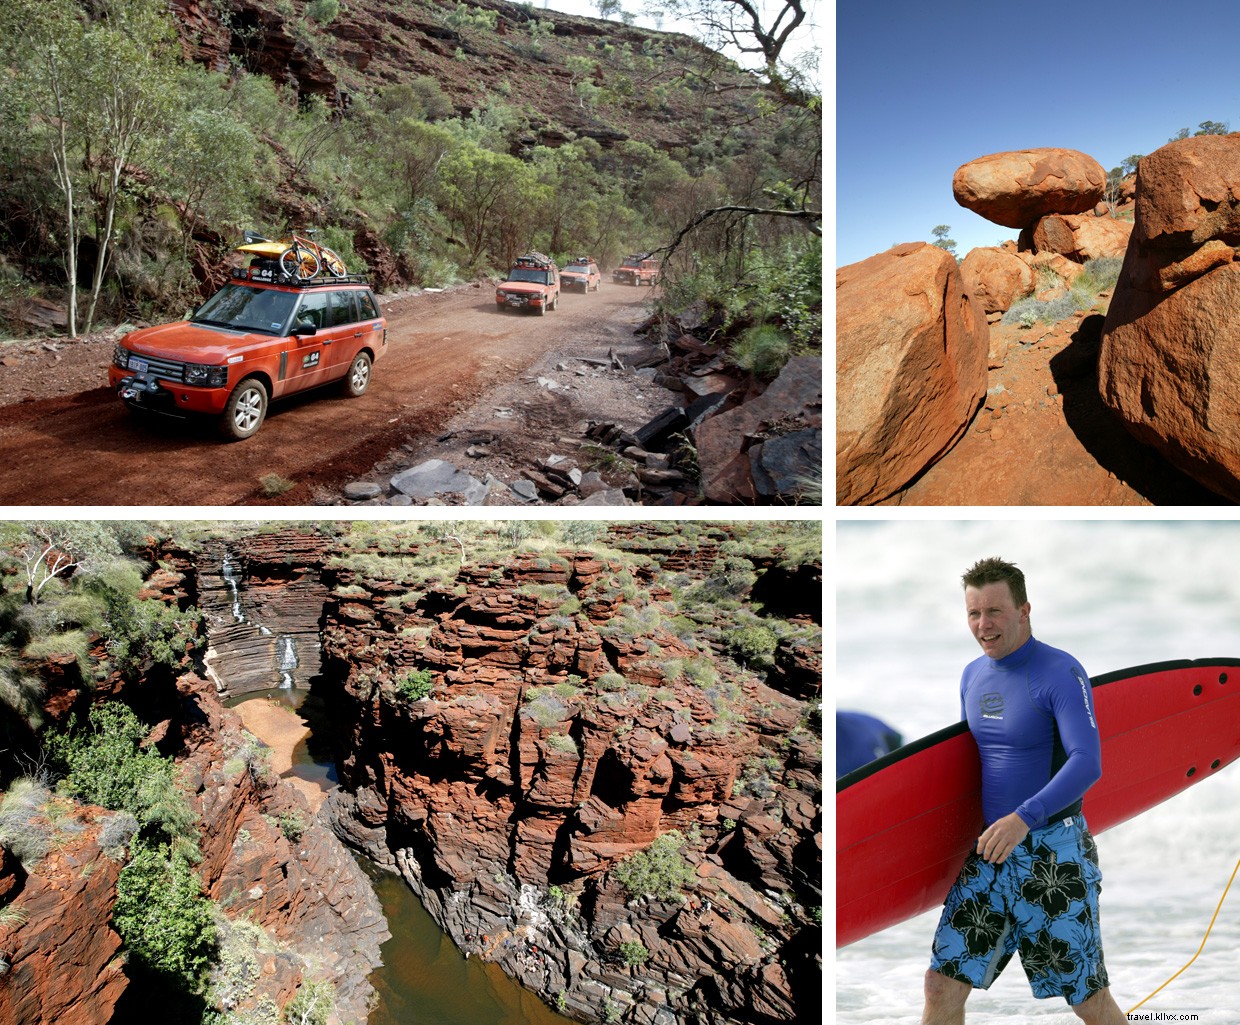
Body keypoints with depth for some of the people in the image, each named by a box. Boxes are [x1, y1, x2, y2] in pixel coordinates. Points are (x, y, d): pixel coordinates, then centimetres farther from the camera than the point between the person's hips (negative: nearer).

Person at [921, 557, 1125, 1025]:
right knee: (942, 987, 2)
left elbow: (1087, 764, -23)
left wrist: (1024, 818, -33)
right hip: (987, 851, 6)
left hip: (1052, 852, -6)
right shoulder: (972, 675, 8)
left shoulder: (1060, 673, -13)